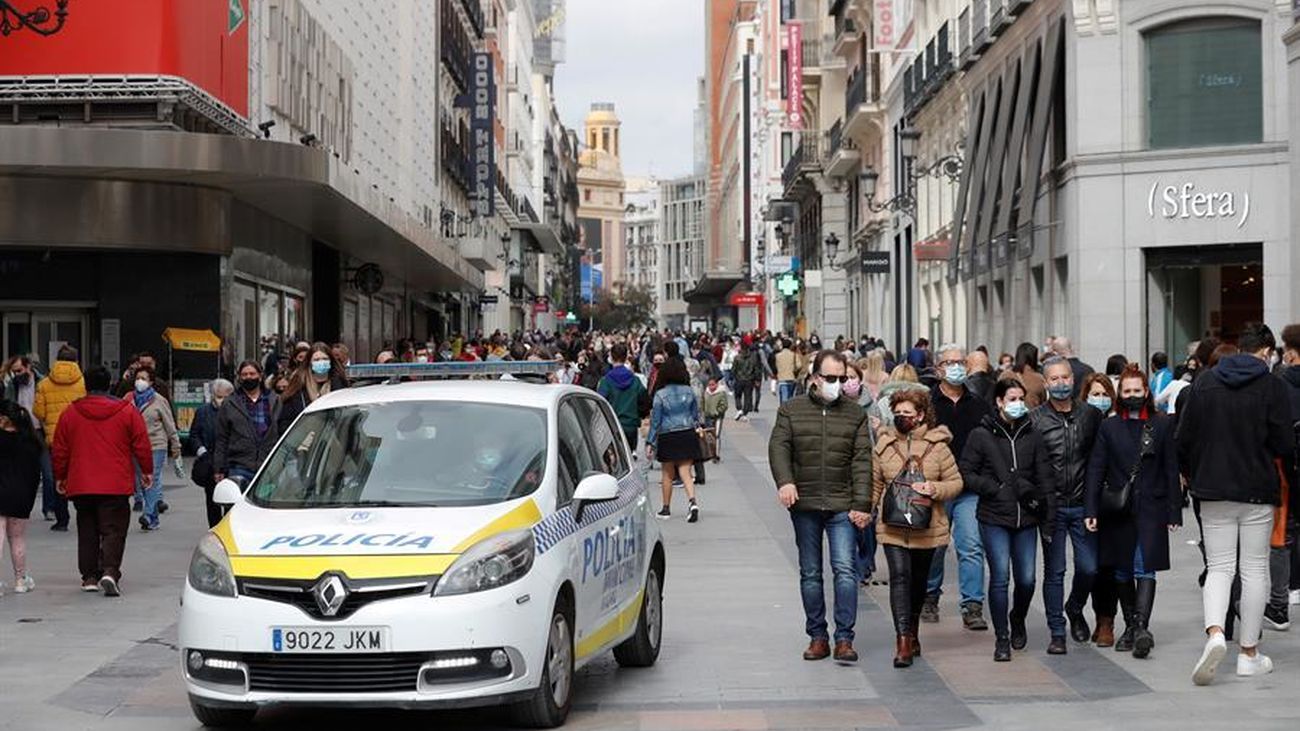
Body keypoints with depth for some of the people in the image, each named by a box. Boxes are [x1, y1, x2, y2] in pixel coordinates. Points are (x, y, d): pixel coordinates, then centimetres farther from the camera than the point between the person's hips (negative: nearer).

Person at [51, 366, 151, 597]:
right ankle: (110, 571, -20)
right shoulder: (127, 411, -2)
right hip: (116, 485, -2)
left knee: (87, 530, 14)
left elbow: (60, 450, 9)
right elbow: (141, 444, 2)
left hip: (80, 484, 2)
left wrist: (60, 477, 22)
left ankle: (90, 576, 14)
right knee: (113, 529, -2)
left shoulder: (70, 413, 4)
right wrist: (147, 471, 15)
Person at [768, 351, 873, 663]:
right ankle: (817, 637, 15)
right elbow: (778, 447, -2)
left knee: (845, 569, -10)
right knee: (810, 574, 7)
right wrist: (784, 481, -20)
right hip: (804, 505, 1)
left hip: (842, 506, -1)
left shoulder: (855, 414, 8)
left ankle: (844, 639, -9)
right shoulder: (791, 411, 8)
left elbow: (862, 461, 2)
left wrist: (861, 504, -6)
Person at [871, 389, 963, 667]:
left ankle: (912, 633, 33)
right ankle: (903, 640, -17)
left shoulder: (937, 446, -2)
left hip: (927, 527, 0)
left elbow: (956, 482, 1)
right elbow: (875, 483, 12)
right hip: (893, 526, 0)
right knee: (900, 576, -14)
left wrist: (934, 488, -17)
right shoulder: (884, 444, 3)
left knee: (918, 581, 14)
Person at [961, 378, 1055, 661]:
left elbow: (1045, 478, 9)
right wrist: (996, 489, -10)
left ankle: (1018, 620, 33)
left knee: (1027, 579, 3)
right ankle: (1002, 638, 5)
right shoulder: (981, 436, 0)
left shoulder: (1032, 436, 8)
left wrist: (1049, 518, 4)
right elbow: (966, 473, 0)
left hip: (1026, 520, 3)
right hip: (994, 518, -3)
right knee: (1000, 577, -8)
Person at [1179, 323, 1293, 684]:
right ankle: (1249, 654, 13)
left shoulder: (1204, 384, 3)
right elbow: (1284, 444, -11)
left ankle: (1214, 632, -19)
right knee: (1255, 570, 8)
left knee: (1218, 566, 7)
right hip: (1258, 492, -2)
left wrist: (1195, 479, 19)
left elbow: (1183, 440, 5)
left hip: (1214, 492, 3)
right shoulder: (1273, 387, -8)